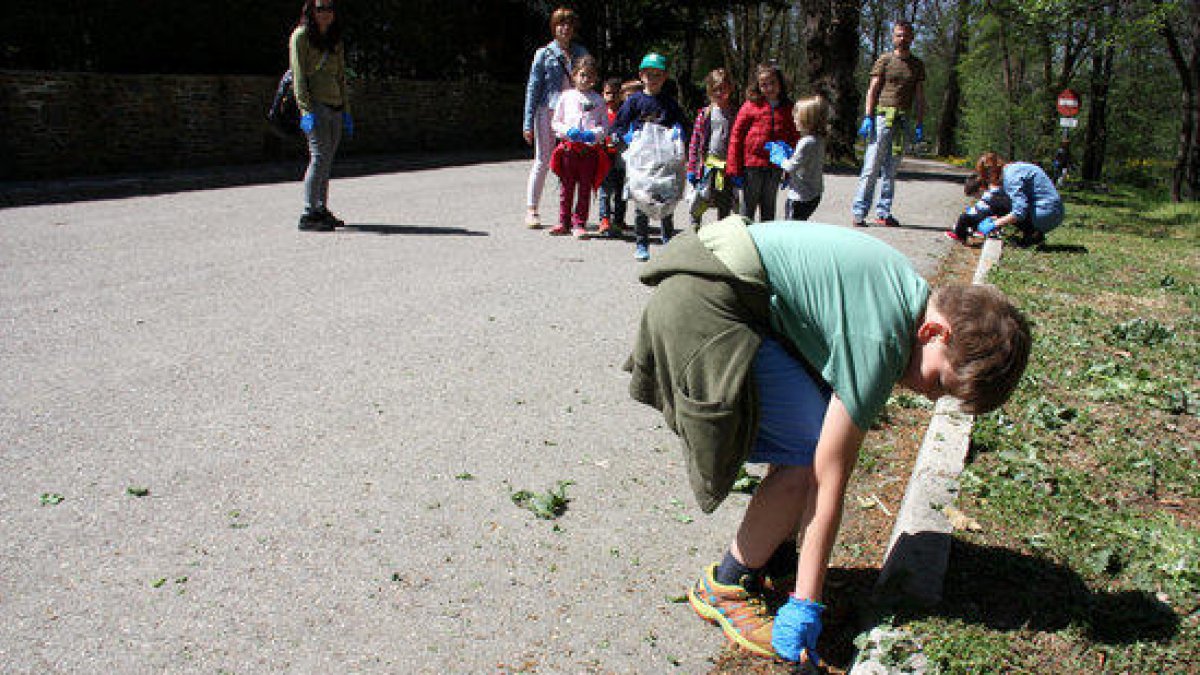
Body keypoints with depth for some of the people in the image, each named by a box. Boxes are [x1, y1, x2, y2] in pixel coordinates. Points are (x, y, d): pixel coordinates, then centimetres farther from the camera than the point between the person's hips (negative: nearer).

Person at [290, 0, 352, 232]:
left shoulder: (335, 40, 19)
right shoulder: (301, 36, 0)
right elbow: (298, 76, -7)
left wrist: (346, 111, 15)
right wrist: (306, 110, -16)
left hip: (335, 107, 6)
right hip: (315, 104, -6)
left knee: (327, 160, 6)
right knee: (319, 156, -15)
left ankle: (321, 209, 13)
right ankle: (308, 215, -15)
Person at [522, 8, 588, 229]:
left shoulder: (580, 53, 12)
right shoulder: (544, 53, 4)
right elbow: (533, 87, 3)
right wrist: (528, 122, -3)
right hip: (547, 110, -2)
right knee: (542, 160, 0)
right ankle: (531, 209, 6)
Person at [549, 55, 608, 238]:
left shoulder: (598, 100, 6)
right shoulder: (566, 97, 7)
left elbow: (605, 126, 6)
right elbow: (555, 122, 9)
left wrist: (593, 134, -13)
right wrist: (568, 131, -9)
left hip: (590, 149, -1)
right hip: (568, 147, 1)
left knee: (585, 188, 3)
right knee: (566, 187, 6)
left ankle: (579, 224, 9)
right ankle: (564, 222, 15)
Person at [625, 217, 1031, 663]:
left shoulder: (912, 290, 10)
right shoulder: (880, 341, -18)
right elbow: (830, 481, -15)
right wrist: (805, 606, -8)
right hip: (702, 308, -10)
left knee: (815, 428, 12)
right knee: (814, 454, -9)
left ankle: (774, 561, 24)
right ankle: (725, 588, 6)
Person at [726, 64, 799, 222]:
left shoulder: (788, 108, 4)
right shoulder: (751, 106, -7)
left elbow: (794, 138, 11)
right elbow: (736, 136, -5)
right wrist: (734, 169, -8)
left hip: (775, 168, 3)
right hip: (752, 166, -3)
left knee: (769, 209, 16)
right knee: (748, 208, 7)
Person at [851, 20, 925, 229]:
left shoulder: (917, 65, 16)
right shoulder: (885, 60, 6)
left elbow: (919, 97, 15)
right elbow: (872, 90, 2)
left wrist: (919, 124, 6)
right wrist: (868, 117, -8)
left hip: (903, 120, 4)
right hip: (882, 116, -4)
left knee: (891, 170, 5)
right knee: (871, 167, -7)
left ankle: (884, 213, 8)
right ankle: (859, 212, -6)